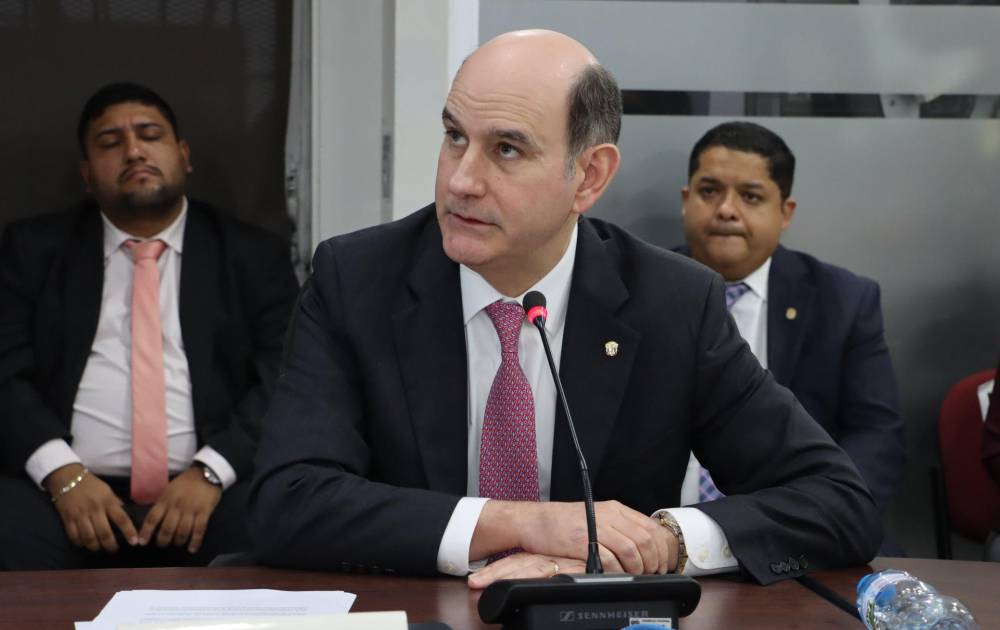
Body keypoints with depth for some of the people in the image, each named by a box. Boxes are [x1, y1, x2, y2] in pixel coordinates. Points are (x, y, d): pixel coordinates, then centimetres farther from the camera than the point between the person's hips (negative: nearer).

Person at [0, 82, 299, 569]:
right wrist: (61, 473, -12)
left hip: (212, 491, 0)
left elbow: (283, 380, 3)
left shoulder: (253, 256, 13)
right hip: (70, 492, 1)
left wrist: (210, 473, -13)